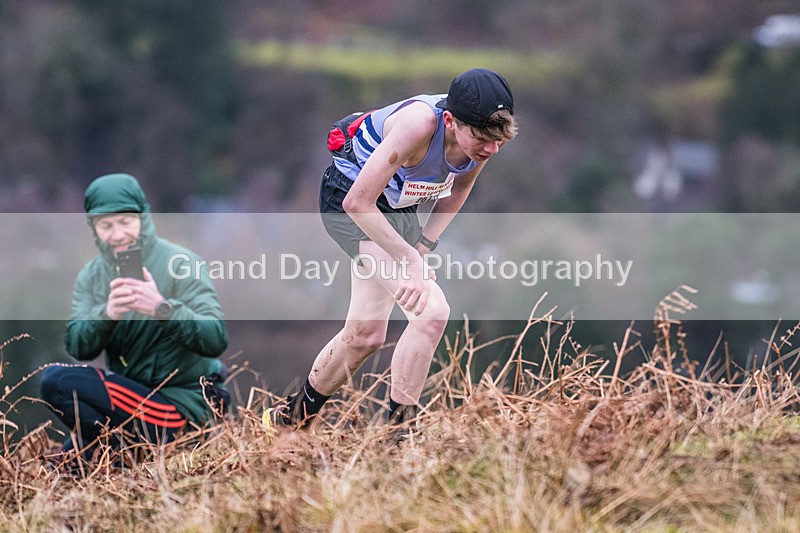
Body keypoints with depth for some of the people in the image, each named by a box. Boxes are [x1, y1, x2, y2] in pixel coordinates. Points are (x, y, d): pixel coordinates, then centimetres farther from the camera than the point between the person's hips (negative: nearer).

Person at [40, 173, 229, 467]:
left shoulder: (180, 264, -9)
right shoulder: (91, 276, 8)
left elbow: (217, 340, -19)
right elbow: (77, 347, -5)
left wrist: (163, 308, -35)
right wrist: (107, 313, -26)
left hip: (180, 404, -7)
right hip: (132, 392, 7)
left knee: (56, 381, -20)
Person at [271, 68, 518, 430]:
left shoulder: (489, 133, -17)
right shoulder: (419, 124, -38)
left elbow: (459, 187, 6)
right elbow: (357, 202, -33)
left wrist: (423, 246, -3)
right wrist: (410, 261, -34)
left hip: (397, 207, 8)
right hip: (347, 201, -8)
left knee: (365, 335, 13)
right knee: (431, 311, -24)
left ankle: (298, 414, 31)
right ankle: (400, 425, -15)